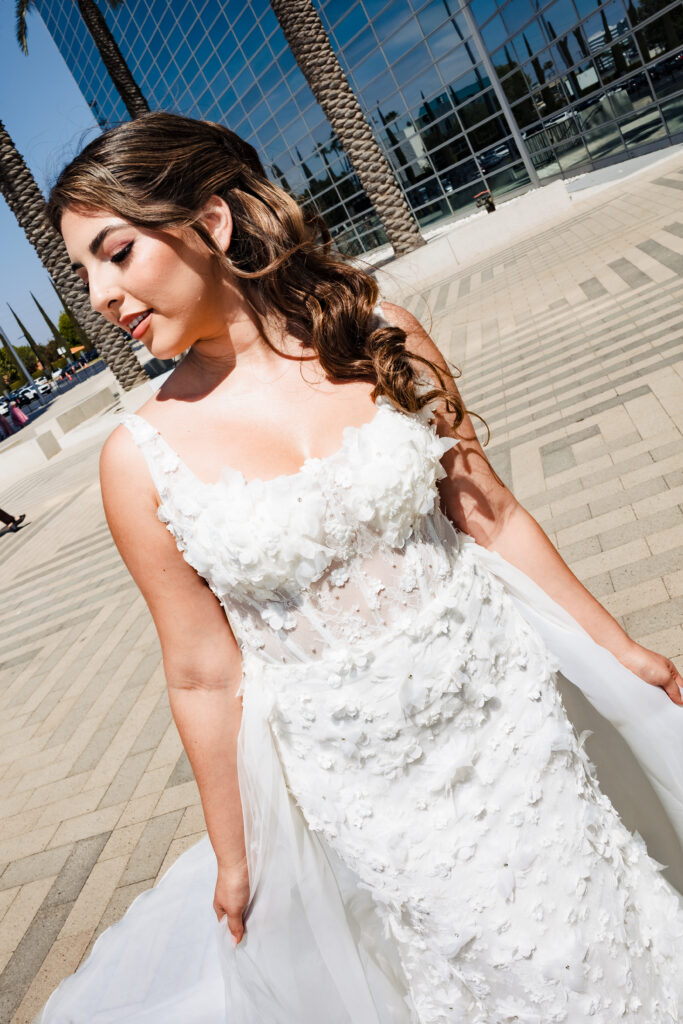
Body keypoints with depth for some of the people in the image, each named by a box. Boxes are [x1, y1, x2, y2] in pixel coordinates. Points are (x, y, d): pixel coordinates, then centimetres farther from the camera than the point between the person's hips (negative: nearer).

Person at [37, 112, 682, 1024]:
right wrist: (231, 854, 5)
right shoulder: (142, 460, -12)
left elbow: (490, 515, -1)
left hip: (509, 710, 2)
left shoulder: (380, 338, -8)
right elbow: (205, 677, -5)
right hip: (371, 788, -1)